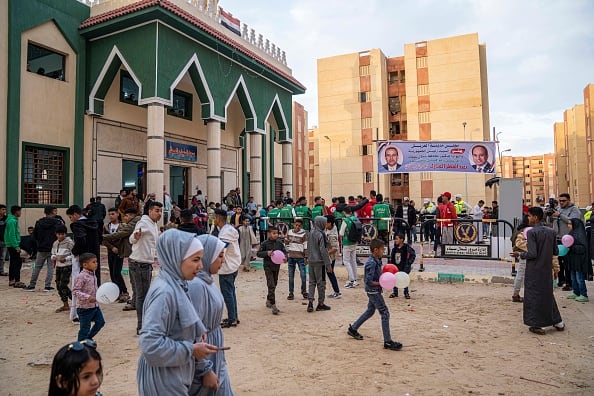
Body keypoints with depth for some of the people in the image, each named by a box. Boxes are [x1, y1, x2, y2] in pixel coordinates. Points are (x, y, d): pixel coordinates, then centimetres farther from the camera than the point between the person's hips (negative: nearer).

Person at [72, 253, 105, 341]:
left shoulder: (92, 274, 7)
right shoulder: (81, 276, -20)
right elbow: (75, 291, -22)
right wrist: (87, 297, -29)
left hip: (95, 305, 8)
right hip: (84, 307, -8)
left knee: (100, 322, 12)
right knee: (85, 328, 2)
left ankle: (88, 338, 31)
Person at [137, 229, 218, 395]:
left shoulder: (176, 285, 0)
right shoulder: (164, 292, -26)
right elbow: (150, 344, -30)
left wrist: (195, 337, 0)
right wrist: (191, 350, -21)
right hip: (163, 380, -8)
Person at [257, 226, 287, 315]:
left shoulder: (279, 243, 2)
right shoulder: (265, 243, -9)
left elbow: (284, 251, 7)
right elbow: (258, 253, -5)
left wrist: (285, 258, -14)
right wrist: (267, 253, -22)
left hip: (277, 266, 5)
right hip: (268, 266, -5)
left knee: (274, 284, 16)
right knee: (271, 286, -11)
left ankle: (268, 301, 35)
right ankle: (273, 305, -13)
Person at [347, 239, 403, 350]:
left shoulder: (377, 260, 6)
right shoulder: (371, 263, -24)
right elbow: (368, 282, -26)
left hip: (374, 291, 10)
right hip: (373, 291, -10)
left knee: (370, 311, 23)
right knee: (385, 313, -6)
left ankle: (353, 329, 35)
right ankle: (388, 342, 1)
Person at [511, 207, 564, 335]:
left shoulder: (532, 232, -16)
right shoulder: (551, 232, 3)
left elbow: (532, 254, -20)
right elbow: (556, 252, 6)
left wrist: (520, 254, -4)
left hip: (534, 270, -6)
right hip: (547, 269, 6)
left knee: (533, 295, 4)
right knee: (548, 294, 20)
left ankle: (536, 325, 9)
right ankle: (558, 322, 28)